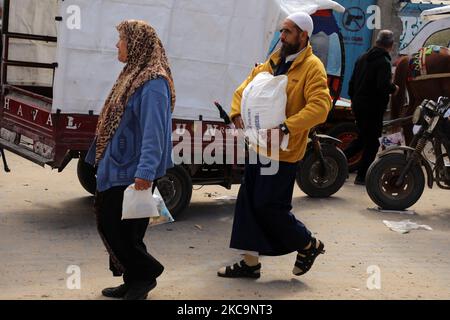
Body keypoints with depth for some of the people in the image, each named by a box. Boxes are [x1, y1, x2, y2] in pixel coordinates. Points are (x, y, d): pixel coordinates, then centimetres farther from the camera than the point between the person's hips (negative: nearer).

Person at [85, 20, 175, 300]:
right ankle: (134, 281, 23)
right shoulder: (133, 75, 14)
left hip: (131, 172, -10)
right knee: (109, 223, 13)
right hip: (117, 168, 10)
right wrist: (102, 159, 22)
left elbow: (154, 130, -24)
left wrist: (145, 170, -30)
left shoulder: (153, 83, -17)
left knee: (116, 226, -3)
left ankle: (146, 274, 13)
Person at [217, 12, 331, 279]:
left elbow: (320, 106, -23)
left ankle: (309, 245, 19)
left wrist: (287, 127, -32)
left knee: (269, 206, -4)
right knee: (249, 203, 9)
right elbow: (244, 89, 15)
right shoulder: (271, 64, 13)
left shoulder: (312, 67, -11)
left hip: (284, 151, -8)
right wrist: (238, 113, -6)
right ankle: (250, 262, 19)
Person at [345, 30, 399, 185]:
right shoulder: (384, 62, -16)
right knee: (372, 142, 3)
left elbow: (352, 83, 16)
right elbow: (383, 86, -27)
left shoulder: (363, 58, 10)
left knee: (363, 138, 23)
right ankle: (361, 176, 5)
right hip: (373, 108, -8)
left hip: (358, 105, 8)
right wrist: (394, 89, -7)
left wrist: (354, 99, 27)